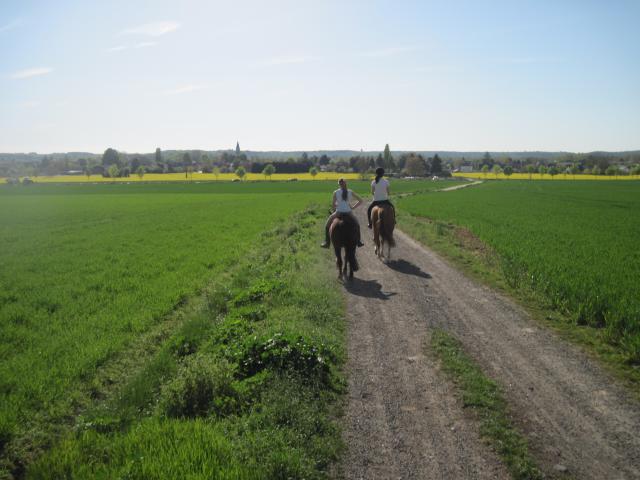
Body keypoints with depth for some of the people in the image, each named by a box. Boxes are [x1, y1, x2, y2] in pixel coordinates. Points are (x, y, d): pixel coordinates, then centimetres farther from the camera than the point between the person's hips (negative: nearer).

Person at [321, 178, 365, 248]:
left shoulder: (336, 192, 0)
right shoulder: (351, 192, 5)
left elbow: (333, 204, 0)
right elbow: (360, 201, 6)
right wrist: (353, 207, 13)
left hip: (338, 213, -1)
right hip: (349, 213, 2)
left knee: (327, 225, 22)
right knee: (357, 225, 30)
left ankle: (327, 243, 17)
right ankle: (359, 242, 29)